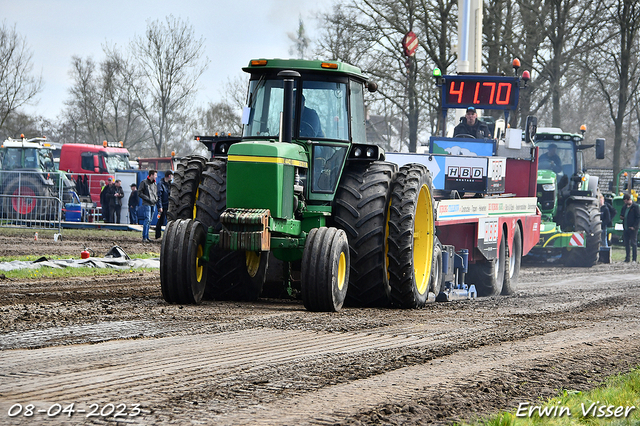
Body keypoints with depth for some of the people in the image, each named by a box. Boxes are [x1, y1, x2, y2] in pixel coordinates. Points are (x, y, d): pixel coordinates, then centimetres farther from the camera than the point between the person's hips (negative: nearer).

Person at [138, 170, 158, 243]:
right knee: (147, 219, -15)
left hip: (153, 204, 7)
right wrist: (148, 199, -14)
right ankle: (144, 237, -15)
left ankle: (147, 237, 12)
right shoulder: (144, 182, -3)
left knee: (149, 221, 8)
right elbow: (139, 193, -6)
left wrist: (156, 199, 5)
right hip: (146, 204, -7)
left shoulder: (154, 183, 17)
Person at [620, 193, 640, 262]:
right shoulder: (624, 207, 14)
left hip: (632, 229, -7)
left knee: (633, 243, -4)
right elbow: (621, 215, 26)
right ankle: (627, 258, 16)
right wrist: (621, 217, 1)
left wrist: (634, 226, -16)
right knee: (626, 244, 9)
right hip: (626, 228, 7)